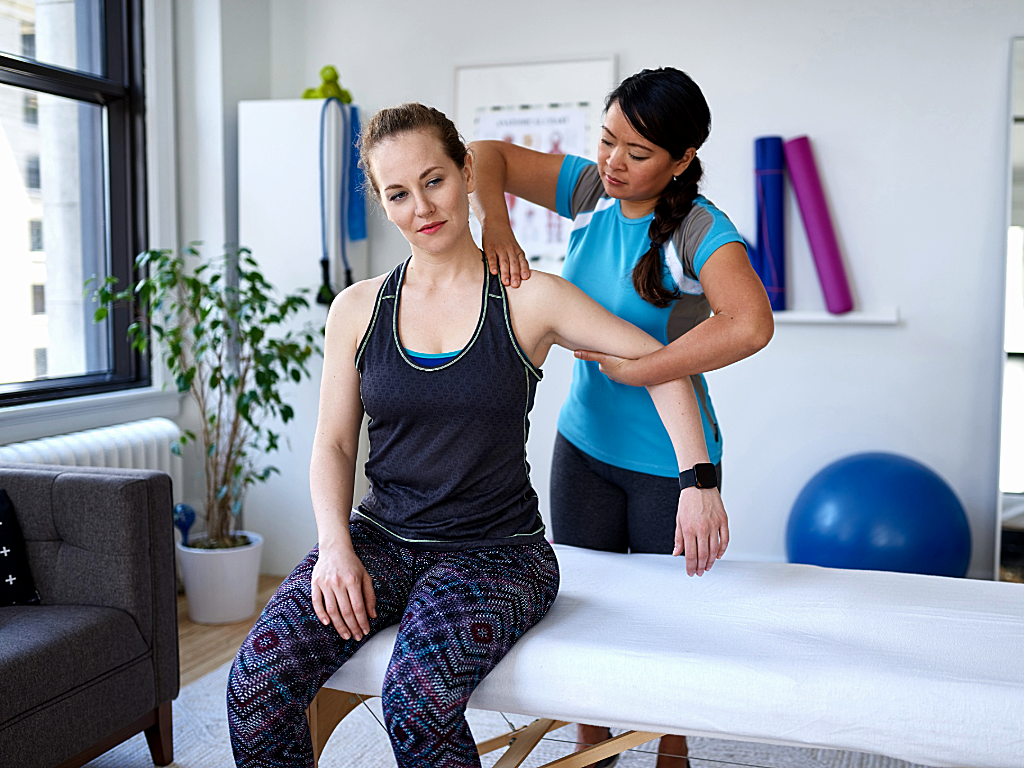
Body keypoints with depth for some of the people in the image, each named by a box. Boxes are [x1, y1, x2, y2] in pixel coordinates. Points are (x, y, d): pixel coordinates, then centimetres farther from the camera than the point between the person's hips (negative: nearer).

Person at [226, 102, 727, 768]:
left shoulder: (530, 300, -3)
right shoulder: (357, 309, 6)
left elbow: (658, 360, 2)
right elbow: (334, 443, 8)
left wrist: (698, 478, -7)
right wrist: (335, 545, -8)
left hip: (495, 552, -3)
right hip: (380, 537, 3)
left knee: (418, 699, -30)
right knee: (257, 684, -21)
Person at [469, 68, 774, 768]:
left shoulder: (699, 230, -20)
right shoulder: (591, 191, -3)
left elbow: (750, 325, -37)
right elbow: (487, 155, 2)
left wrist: (635, 370, -30)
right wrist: (495, 227, -18)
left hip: (670, 461, -5)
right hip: (584, 442, 5)